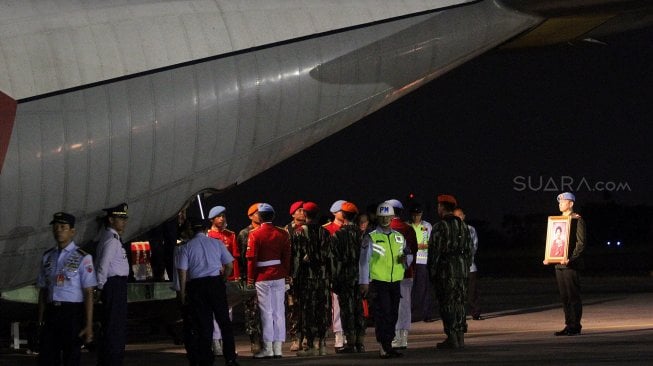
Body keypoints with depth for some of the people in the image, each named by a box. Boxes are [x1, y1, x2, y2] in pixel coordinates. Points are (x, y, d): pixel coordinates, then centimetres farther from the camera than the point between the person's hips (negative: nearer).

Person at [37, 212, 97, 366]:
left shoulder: (82, 258, -5)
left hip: (73, 312, -5)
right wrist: (40, 319, 9)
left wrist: (89, 325, -11)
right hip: (51, 312, 5)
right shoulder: (47, 257, 12)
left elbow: (88, 293, -8)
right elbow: (43, 290, 15)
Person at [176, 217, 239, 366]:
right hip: (215, 282, 0)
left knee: (203, 324, 5)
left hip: (196, 286, 0)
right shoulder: (217, 243, 5)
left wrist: (182, 292, 3)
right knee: (224, 321, 6)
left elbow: (182, 271, -2)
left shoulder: (186, 247, 2)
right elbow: (229, 266, 5)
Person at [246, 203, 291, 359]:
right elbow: (287, 256, 3)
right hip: (279, 276, 3)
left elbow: (251, 258, -7)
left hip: (262, 277, -3)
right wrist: (287, 275, 12)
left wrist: (250, 279, -1)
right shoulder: (282, 234, 3)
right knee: (279, 311, 5)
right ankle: (278, 348, 6)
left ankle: (267, 348, 1)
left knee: (266, 312, 0)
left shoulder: (255, 234, -7)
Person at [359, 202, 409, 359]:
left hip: (395, 282, 5)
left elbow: (408, 253, 24)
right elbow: (364, 261, -1)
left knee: (393, 315, 6)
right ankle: (384, 347, -8)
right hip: (378, 282, -5)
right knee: (383, 314, -9)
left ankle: (387, 346, 14)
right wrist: (364, 282, -5)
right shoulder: (371, 238, 0)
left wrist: (405, 258, -1)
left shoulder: (399, 237, 14)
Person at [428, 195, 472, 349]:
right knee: (459, 303, 11)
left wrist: (432, 272, -6)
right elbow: (469, 250, 15)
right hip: (462, 270, 6)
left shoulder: (439, 227, -10)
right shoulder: (463, 226, 12)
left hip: (445, 269, -6)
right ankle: (460, 337, 12)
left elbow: (434, 251, -12)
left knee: (447, 304, -3)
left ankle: (452, 338, -6)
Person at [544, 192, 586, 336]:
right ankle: (569, 325, 13)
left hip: (571, 265, -8)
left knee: (573, 296, -5)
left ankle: (575, 326, -2)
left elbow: (581, 243, -12)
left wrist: (570, 258, -23)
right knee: (564, 297, 9)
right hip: (559, 264, 8)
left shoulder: (577, 220, -6)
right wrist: (549, 258, 8)